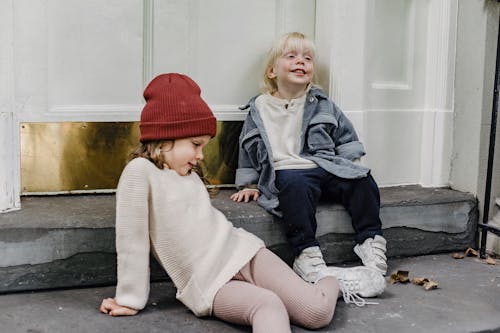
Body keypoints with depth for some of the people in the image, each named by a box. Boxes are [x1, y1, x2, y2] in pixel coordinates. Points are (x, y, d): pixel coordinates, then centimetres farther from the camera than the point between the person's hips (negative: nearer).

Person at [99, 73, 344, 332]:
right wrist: (131, 300, -6)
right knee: (267, 305, -36)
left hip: (243, 252, 7)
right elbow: (132, 240, -8)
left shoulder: (189, 174, 16)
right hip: (211, 286, -6)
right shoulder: (140, 171, -8)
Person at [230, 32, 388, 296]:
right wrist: (248, 185, 13)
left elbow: (347, 137, 22)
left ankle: (372, 244, -14)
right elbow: (248, 150, 19)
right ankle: (308, 257, -39)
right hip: (285, 172, -3)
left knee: (361, 181, -22)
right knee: (296, 185, -37)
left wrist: (349, 164, 7)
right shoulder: (259, 109, 11)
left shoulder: (322, 105, 15)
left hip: (326, 168, 3)